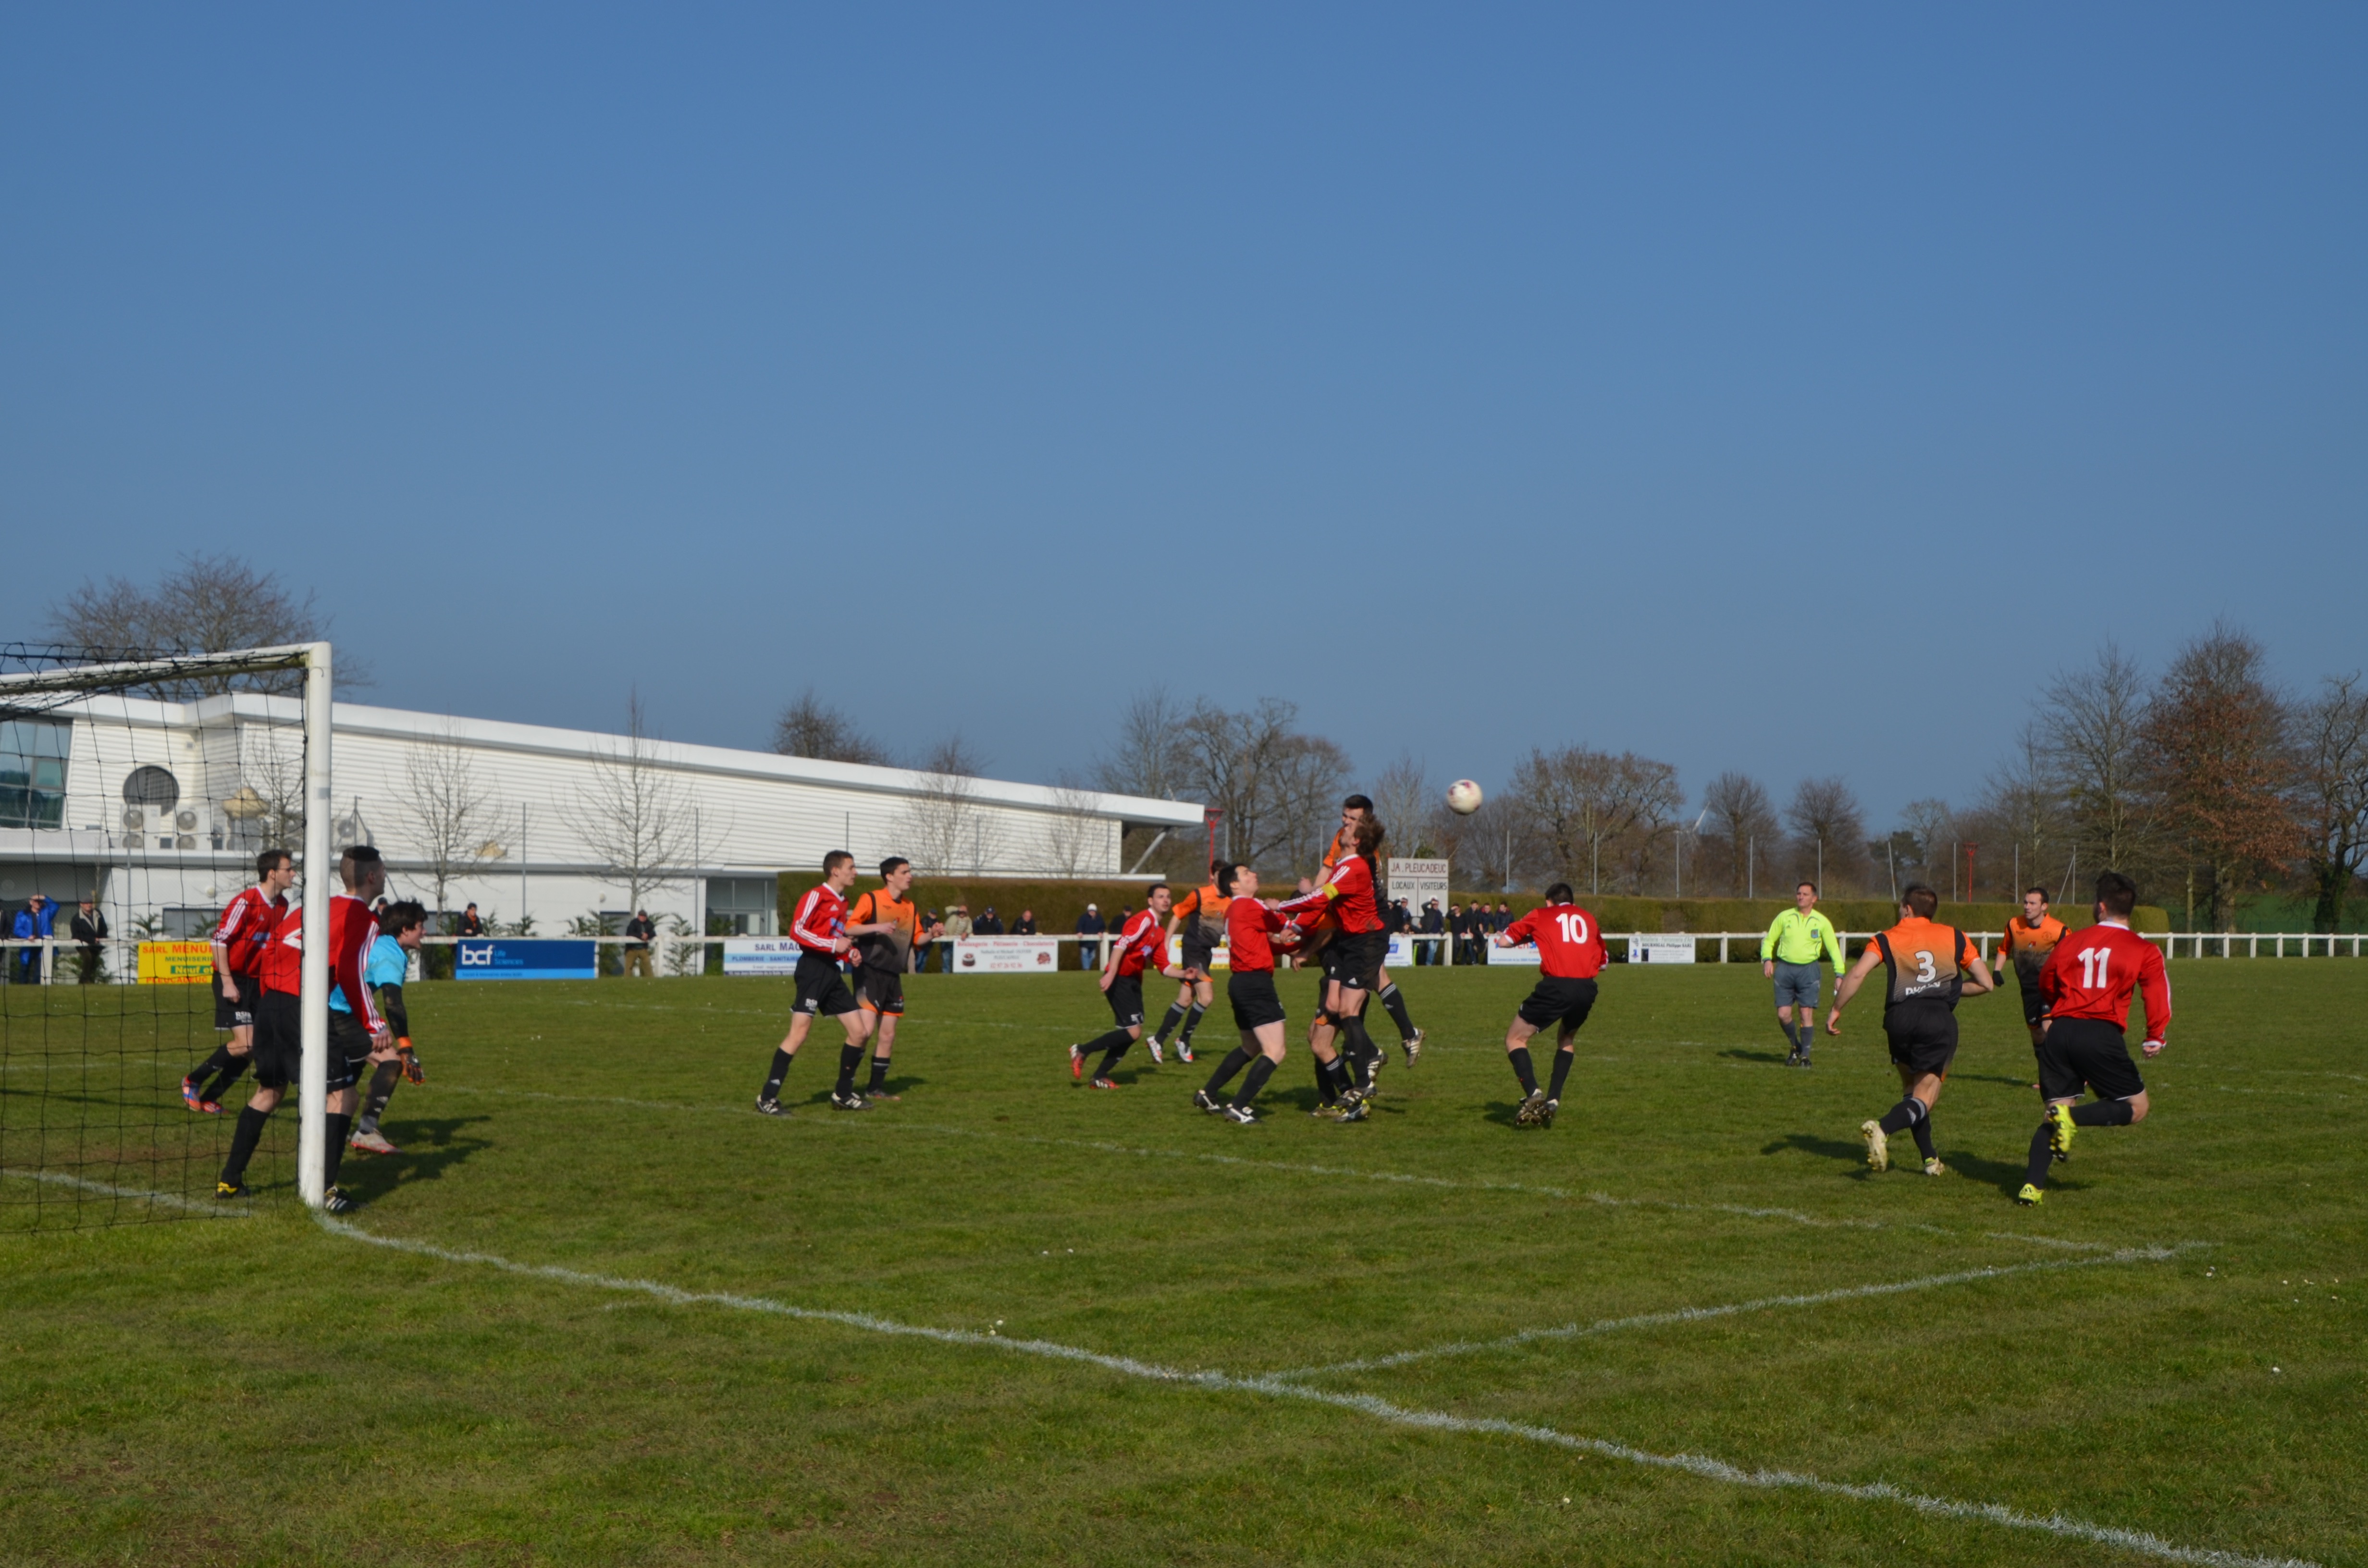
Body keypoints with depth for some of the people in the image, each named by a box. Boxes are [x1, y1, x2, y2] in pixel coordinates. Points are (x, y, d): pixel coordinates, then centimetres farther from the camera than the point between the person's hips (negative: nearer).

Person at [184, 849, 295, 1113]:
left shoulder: (282, 905, 7)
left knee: (251, 1047, 1)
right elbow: (220, 940, -16)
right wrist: (227, 982, -18)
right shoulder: (246, 901, -16)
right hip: (233, 981, -7)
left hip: (257, 982, 7)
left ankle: (208, 1099, 13)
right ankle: (192, 1083, 3)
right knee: (245, 1044, -16)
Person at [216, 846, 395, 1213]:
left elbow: (269, 952, 19)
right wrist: (375, 1027, -8)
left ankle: (230, 1180, 26)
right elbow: (351, 976, -13)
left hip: (270, 1002, 8)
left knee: (269, 1089, 22)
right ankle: (327, 1189, -11)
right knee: (341, 1092, -1)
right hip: (306, 1009, -8)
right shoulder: (363, 920, -1)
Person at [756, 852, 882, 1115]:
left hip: (832, 971, 9)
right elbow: (797, 930, -17)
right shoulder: (817, 896, -7)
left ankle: (844, 1094, 17)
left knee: (860, 1031, 6)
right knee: (799, 1033, -14)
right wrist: (834, 945, -18)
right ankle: (767, 1099, -11)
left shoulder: (842, 902, 20)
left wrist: (850, 951, 8)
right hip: (813, 968, -9)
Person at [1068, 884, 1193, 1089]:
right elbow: (1121, 945, -25)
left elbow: (1164, 967, 17)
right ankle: (1082, 1051, -5)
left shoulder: (1160, 932, 16)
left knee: (1132, 1032, 6)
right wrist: (1110, 974, -34)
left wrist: (1183, 974, -1)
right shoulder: (1144, 920, -13)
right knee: (1133, 1031, -15)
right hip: (1119, 979, -9)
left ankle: (1100, 1076, 13)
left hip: (1133, 982, 9)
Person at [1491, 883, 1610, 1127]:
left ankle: (1533, 1095, -13)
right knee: (1567, 1039, 30)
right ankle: (1553, 1100, 17)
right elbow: (1603, 962, 29)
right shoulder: (1588, 919, 23)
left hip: (1556, 986, -4)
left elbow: (1502, 941, 17)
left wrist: (1528, 939, 34)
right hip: (1587, 989, 4)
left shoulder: (1540, 915, 14)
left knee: (1515, 1039, 8)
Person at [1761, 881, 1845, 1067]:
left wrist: (1840, 974, 0)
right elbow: (1769, 940, 13)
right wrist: (1767, 959, -5)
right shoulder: (1784, 917, 7)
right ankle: (1795, 1046, 21)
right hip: (1785, 969, 1)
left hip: (1809, 970, -1)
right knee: (1783, 1014, -4)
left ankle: (1805, 1055, 5)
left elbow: (1834, 949, 8)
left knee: (1806, 1014, -7)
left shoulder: (1822, 922, 4)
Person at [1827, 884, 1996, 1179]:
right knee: (1924, 1098, -2)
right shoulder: (1954, 938, 15)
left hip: (1900, 1017, 1)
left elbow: (1857, 974, -4)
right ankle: (1882, 1129, -30)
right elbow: (1987, 983, 14)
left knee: (1911, 1088, 21)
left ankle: (1930, 1159, 18)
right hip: (1940, 1019, -1)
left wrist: (1836, 1010, 3)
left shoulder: (1887, 939, 11)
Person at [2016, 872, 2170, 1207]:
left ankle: (2032, 1186, -6)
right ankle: (2073, 1117, -17)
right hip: (2102, 1035, -4)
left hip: (2060, 1031, 4)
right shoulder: (2144, 951, 5)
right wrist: (2156, 1038, -1)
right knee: (2136, 1108, 9)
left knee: (2055, 1111, 12)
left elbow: (2047, 983, 28)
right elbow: (2157, 990, -7)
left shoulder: (2071, 942, 15)